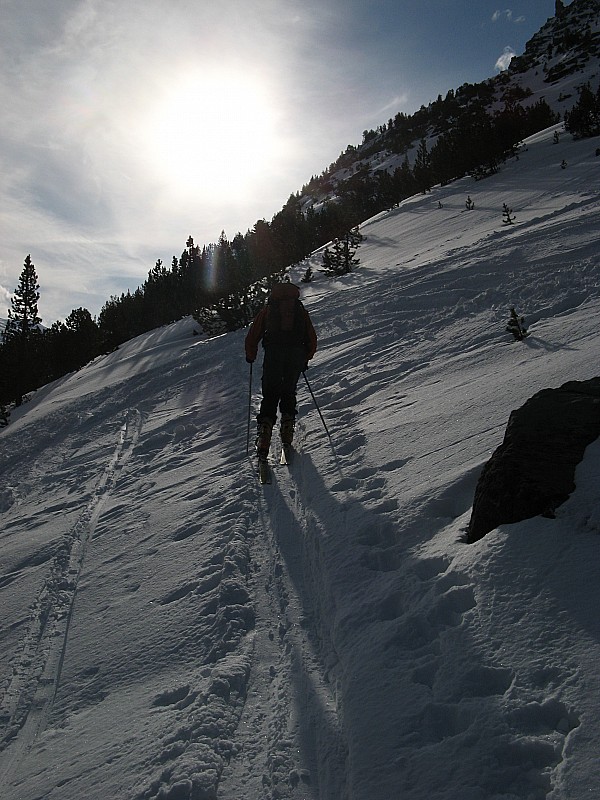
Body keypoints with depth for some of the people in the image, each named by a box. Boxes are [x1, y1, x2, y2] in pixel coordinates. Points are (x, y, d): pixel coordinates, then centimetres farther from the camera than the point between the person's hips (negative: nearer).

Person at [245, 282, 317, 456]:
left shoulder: (267, 309, 19)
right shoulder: (301, 310, 22)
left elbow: (252, 336, 14)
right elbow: (312, 340, 19)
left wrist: (250, 356, 28)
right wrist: (306, 359, 30)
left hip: (273, 353, -1)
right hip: (297, 354, 1)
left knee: (270, 395, 4)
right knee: (288, 392, 17)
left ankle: (265, 427, -13)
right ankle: (287, 426, 5)